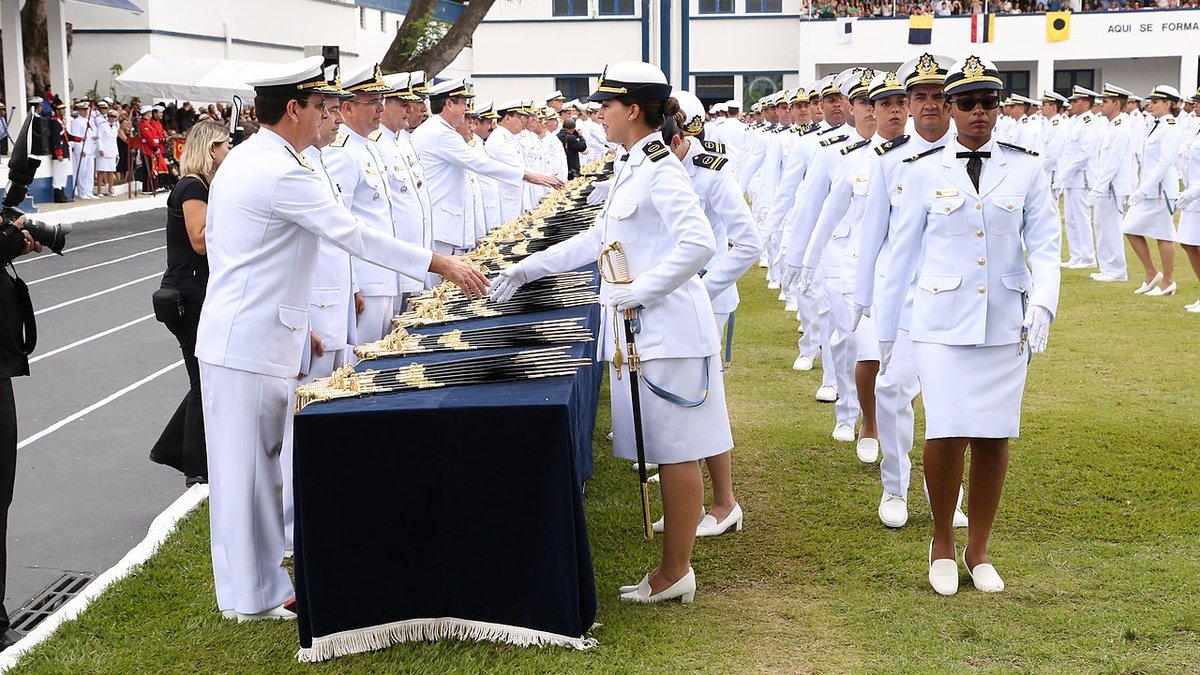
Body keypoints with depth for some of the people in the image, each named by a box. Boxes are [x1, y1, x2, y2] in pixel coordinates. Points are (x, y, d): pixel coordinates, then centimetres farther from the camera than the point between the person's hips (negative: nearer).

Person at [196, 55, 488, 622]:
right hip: (250, 345, -10)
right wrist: (443, 265, -18)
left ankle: (261, 580, 26)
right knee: (247, 465, 0)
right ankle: (251, 596, 10)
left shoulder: (244, 159, 13)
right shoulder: (281, 172, -19)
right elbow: (355, 235, -22)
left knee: (259, 463, 16)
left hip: (235, 334, 10)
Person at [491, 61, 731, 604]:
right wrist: (528, 269, 28)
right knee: (664, 451, 13)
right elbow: (597, 238, 26)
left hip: (666, 328, -10)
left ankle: (675, 571, 9)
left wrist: (640, 291, -21)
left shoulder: (660, 168, -15)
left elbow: (699, 243, -26)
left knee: (675, 451, 0)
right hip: (640, 330, 10)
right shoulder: (630, 168, 15)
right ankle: (674, 566, 22)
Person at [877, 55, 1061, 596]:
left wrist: (1043, 300, -14)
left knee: (993, 437, 4)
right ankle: (943, 545, 12)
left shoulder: (1025, 169, 5)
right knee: (947, 433, -10)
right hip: (942, 322, -1)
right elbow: (904, 252, 7)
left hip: (1006, 322, 2)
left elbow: (1044, 244, 4)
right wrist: (885, 328, 9)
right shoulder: (925, 171, 2)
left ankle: (978, 551, 21)